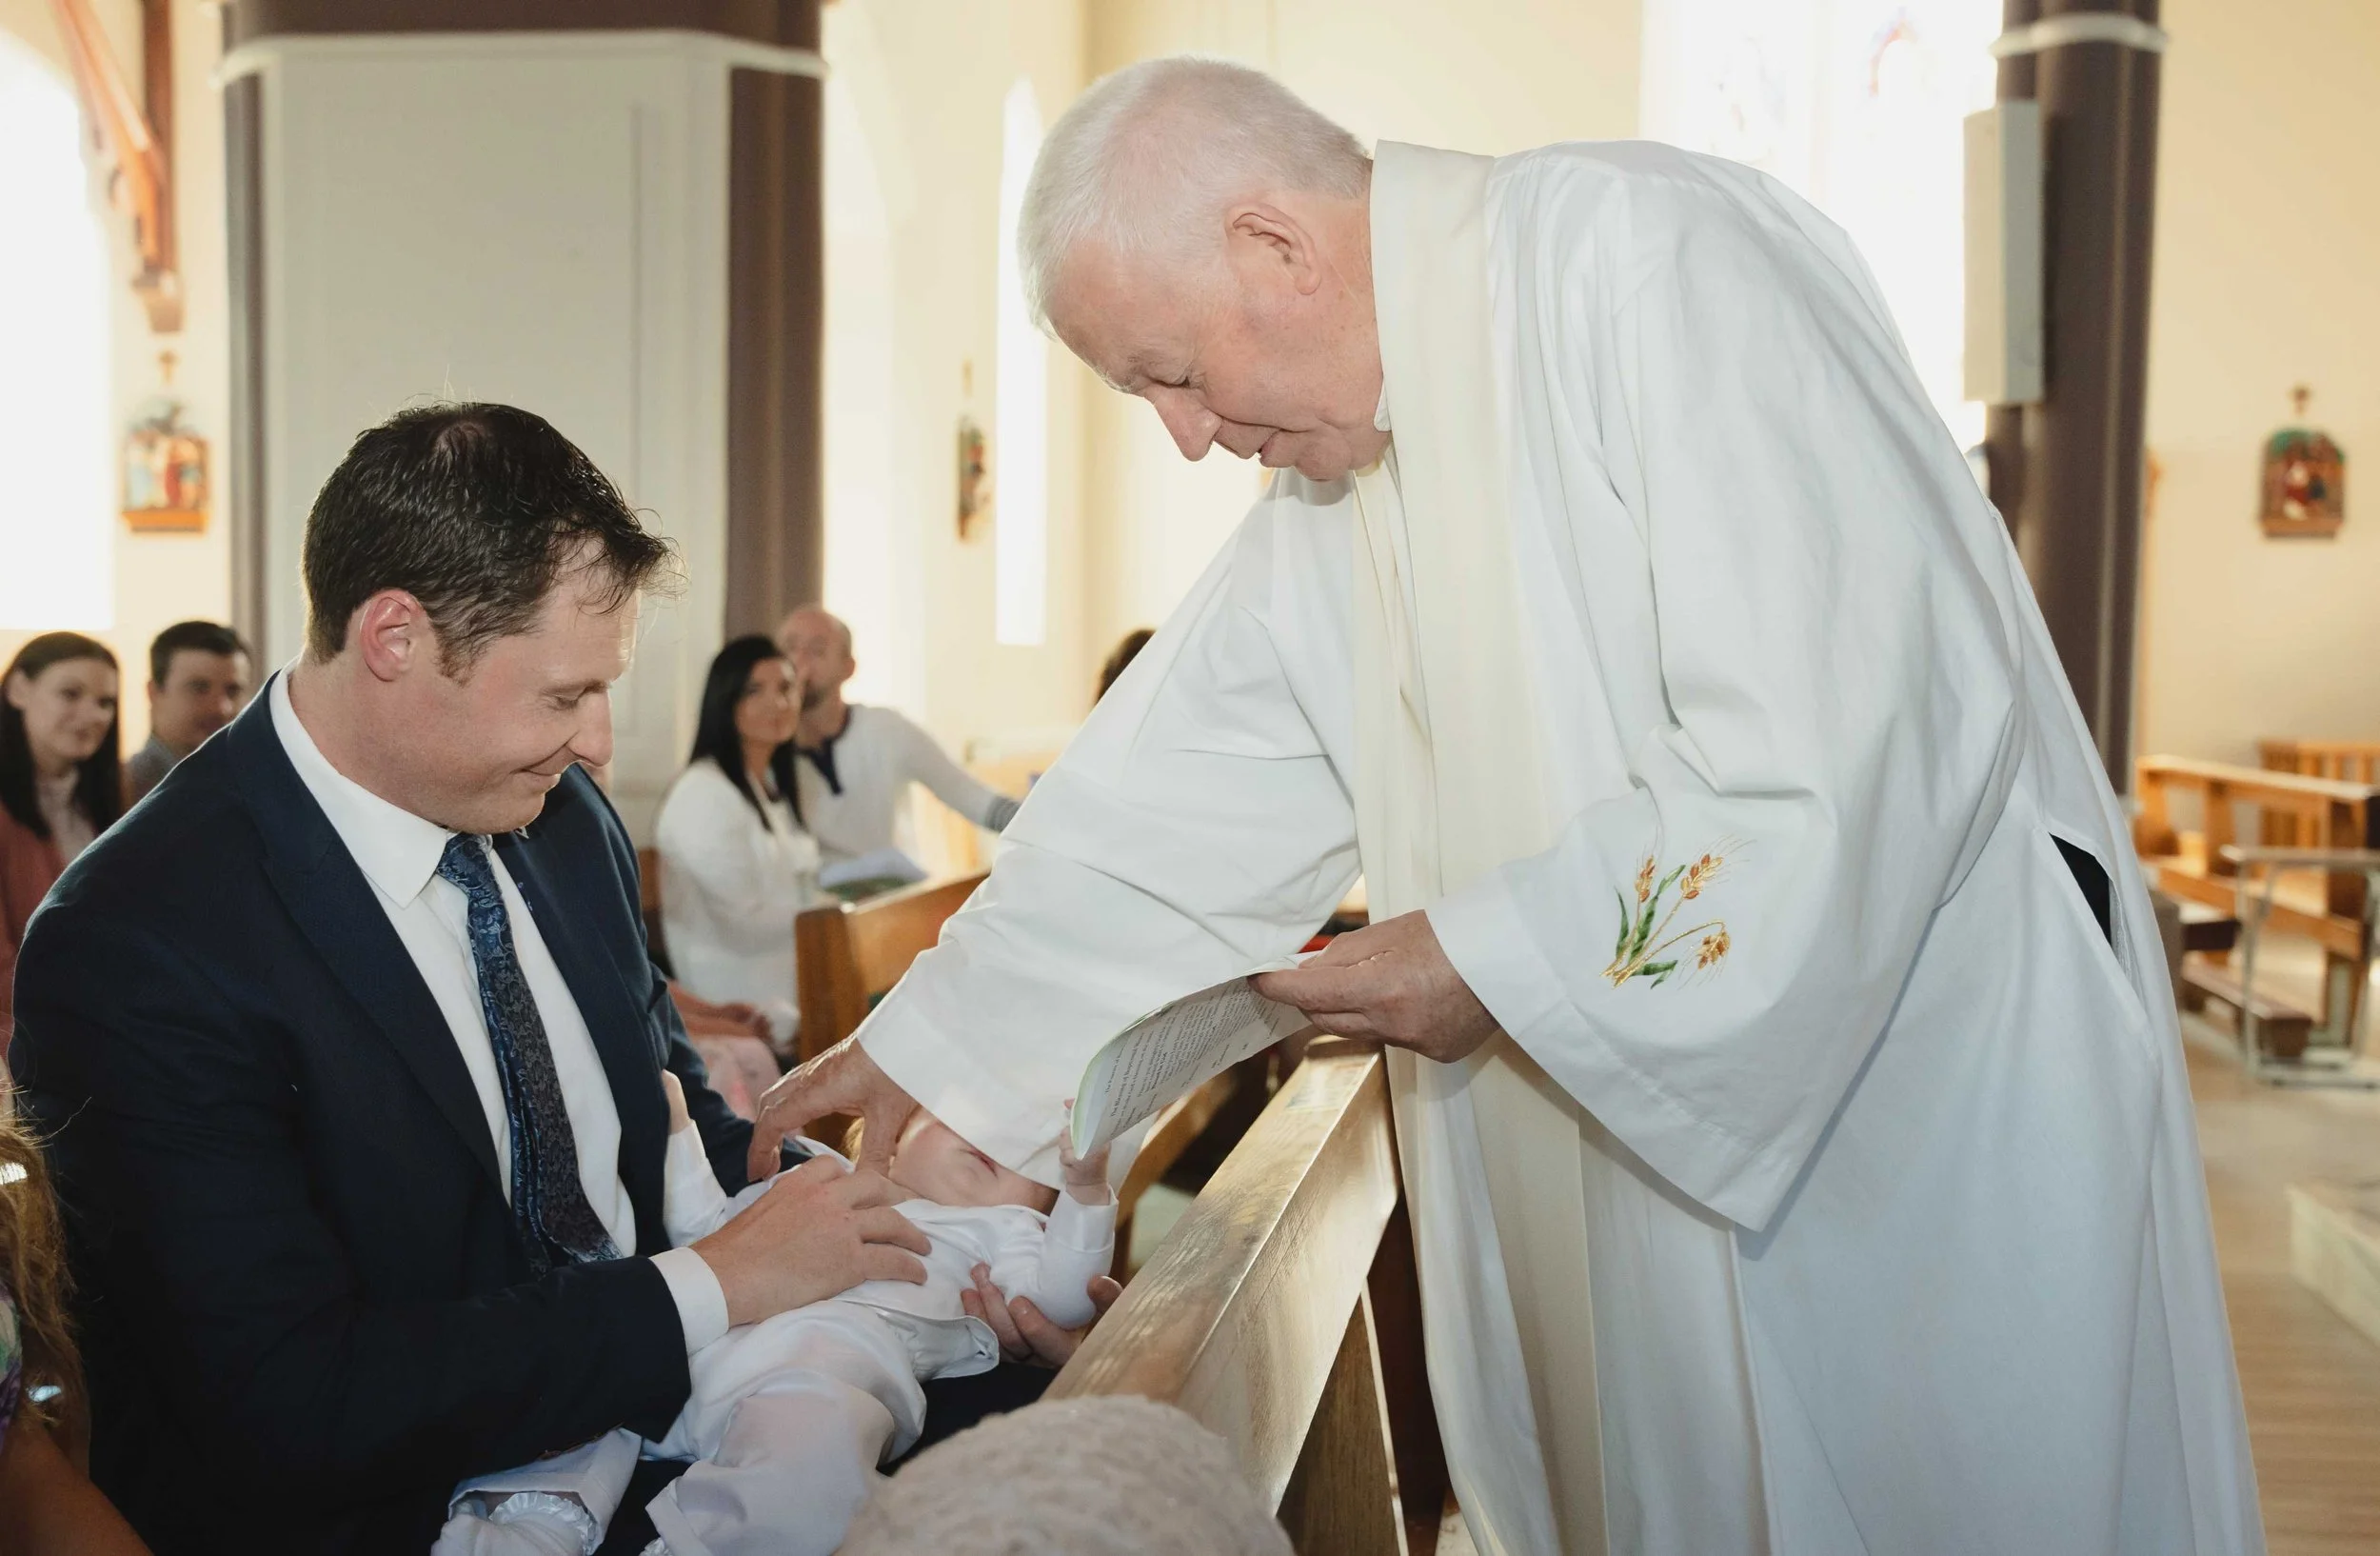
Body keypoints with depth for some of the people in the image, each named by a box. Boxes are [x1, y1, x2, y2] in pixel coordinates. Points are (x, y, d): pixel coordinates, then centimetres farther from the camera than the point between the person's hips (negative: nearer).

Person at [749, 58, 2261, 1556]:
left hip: (1938, 1092, -7)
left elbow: (1848, 744, -27)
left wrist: (1502, 956, -19)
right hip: (1640, 1121, 8)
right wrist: (927, 1046, 15)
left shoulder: (1653, 259, -19)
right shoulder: (1336, 480, 7)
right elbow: (1164, 798, 14)